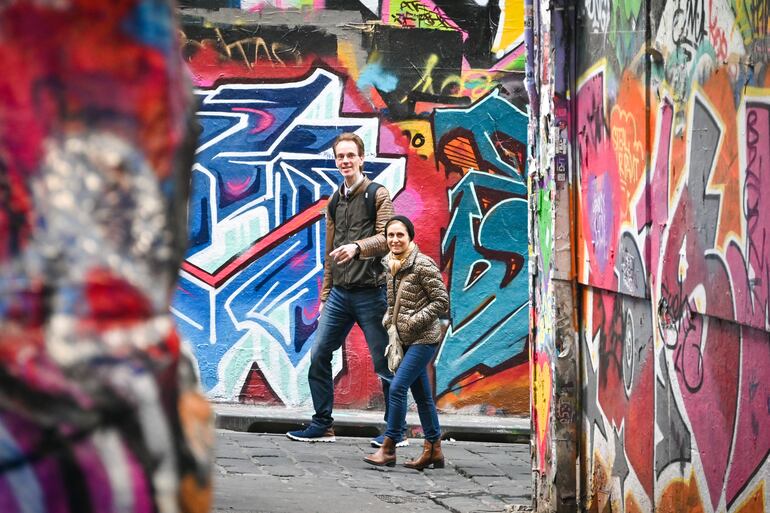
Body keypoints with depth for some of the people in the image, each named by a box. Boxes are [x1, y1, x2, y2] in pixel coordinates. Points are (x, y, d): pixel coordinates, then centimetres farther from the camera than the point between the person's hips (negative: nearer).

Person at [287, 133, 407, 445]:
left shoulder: (377, 195, -1)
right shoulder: (335, 202, 17)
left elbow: (387, 238, -13)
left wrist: (357, 247, -31)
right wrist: (325, 296, 19)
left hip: (370, 292, -6)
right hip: (340, 292, 6)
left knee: (384, 362, -1)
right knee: (319, 355, 0)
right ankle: (322, 425, 7)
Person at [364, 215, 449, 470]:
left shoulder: (423, 265, -14)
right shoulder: (391, 266, 10)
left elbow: (441, 301, -13)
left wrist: (414, 321, -17)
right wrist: (388, 321, 6)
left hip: (423, 339, -8)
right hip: (405, 340, 8)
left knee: (397, 388, -12)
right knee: (421, 394, 10)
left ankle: (388, 448, -8)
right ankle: (433, 450, 14)